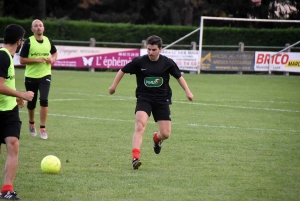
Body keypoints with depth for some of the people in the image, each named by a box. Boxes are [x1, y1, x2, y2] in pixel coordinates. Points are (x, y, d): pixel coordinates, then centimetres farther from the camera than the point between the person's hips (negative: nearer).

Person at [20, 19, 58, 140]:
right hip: (31, 77, -1)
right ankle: (31, 124, 38)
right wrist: (36, 59, -21)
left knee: (44, 100, -15)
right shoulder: (28, 42, -9)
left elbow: (54, 53, 19)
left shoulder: (48, 41, 1)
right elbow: (22, 60, -10)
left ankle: (42, 128, -8)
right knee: (31, 103, 10)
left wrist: (52, 59, -3)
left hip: (45, 75, 1)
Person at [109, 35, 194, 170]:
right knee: (140, 124, -27)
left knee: (165, 134, 0)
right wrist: (114, 86, 5)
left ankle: (157, 138, 40)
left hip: (162, 99, 2)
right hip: (144, 98, -2)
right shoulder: (139, 62, -7)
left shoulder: (167, 63, -4)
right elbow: (122, 71, 7)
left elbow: (179, 76, 10)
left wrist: (187, 91, 1)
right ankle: (135, 157, -31)